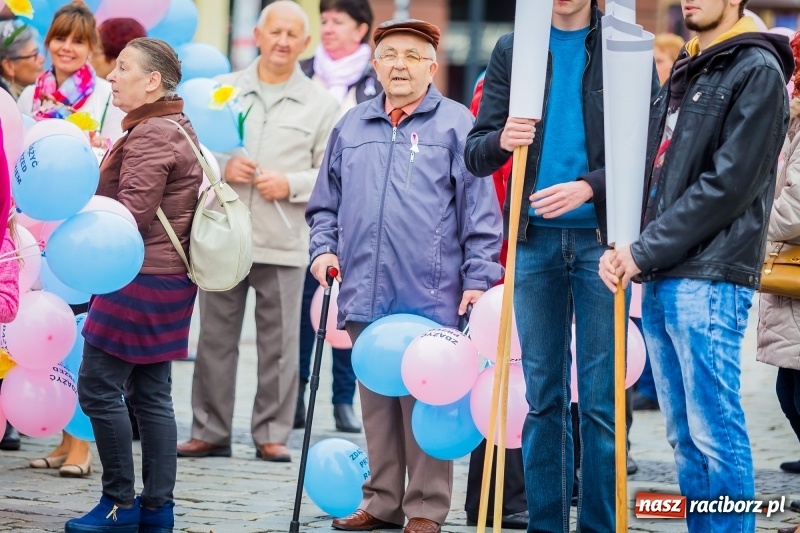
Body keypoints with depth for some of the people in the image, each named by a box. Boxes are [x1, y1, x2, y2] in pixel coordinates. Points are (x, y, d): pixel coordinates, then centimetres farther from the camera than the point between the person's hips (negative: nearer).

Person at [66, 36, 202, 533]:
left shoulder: (151, 135, -15)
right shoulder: (177, 128, 17)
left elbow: (132, 213, -20)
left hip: (140, 281, -10)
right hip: (168, 280, 10)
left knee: (98, 387, -6)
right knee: (152, 395, 10)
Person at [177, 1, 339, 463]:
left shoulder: (321, 104, 6)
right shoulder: (223, 90, 10)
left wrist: (291, 184, -12)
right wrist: (222, 166, -8)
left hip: (285, 241, -1)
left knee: (280, 342, 1)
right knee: (216, 337, 4)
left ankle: (272, 434, 9)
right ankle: (211, 431, 11)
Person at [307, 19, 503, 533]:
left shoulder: (455, 124, 0)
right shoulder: (351, 127, 14)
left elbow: (480, 211, -3)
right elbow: (326, 203, 21)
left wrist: (478, 279, -8)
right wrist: (324, 249, 5)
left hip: (430, 295, -5)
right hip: (365, 294, 5)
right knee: (376, 400, 10)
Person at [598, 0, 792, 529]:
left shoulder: (757, 71, -6)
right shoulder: (684, 72, 20)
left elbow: (729, 184, -13)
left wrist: (645, 251, -12)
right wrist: (624, 249, 2)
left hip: (710, 281, -8)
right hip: (660, 281, 8)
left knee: (715, 433, -9)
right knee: (684, 436, 9)